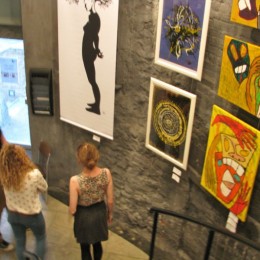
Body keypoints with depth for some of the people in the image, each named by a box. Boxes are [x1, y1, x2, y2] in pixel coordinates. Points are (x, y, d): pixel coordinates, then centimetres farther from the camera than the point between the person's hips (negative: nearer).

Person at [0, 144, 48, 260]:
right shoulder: (34, 174, -33)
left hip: (13, 214, 3)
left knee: (20, 242, 26)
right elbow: (44, 188, -12)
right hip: (32, 215, -3)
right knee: (41, 238, 26)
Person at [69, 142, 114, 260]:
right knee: (97, 243, 31)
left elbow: (72, 210, -21)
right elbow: (110, 200, -9)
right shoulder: (106, 173, -22)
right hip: (100, 213, 3)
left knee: (85, 248, 23)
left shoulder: (75, 180, -32)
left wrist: (72, 212, 3)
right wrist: (110, 213, 10)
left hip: (83, 216, -3)